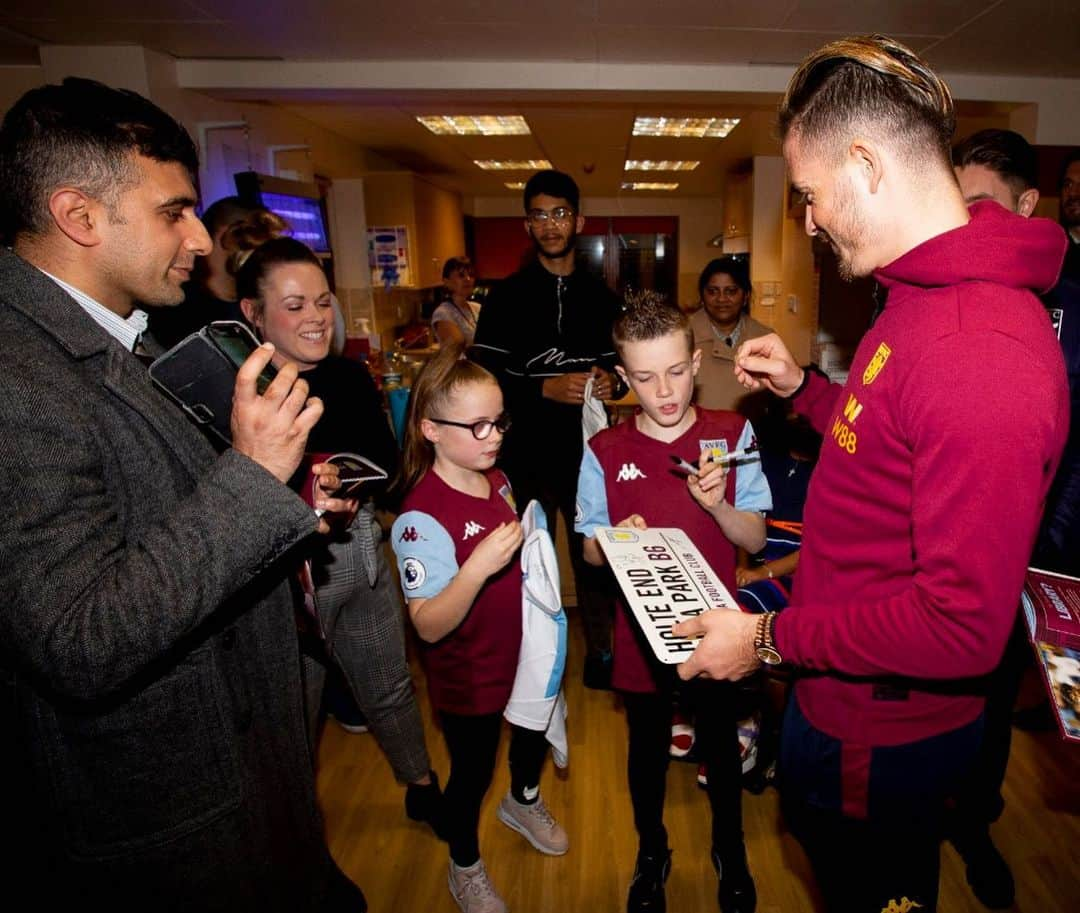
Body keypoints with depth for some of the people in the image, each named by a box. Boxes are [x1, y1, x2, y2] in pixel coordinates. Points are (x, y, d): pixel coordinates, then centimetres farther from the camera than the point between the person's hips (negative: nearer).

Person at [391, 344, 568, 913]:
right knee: (472, 772, 17)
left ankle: (523, 802, 63)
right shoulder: (422, 516, -29)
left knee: (535, 729, 29)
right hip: (468, 675, -7)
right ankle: (465, 866, 48)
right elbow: (429, 626, -31)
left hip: (522, 652, 7)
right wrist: (478, 566, -43)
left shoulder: (496, 478, -6)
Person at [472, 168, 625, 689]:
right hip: (529, 455, -1)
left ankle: (600, 653, 28)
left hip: (589, 451, 2)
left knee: (594, 557, 9)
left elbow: (624, 364, 17)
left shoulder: (602, 297, 9)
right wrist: (546, 388, -20)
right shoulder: (506, 297, 0)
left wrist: (613, 382, -7)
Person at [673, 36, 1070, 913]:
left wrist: (772, 640, -23)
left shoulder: (982, 354, -33)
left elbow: (964, 626, -32)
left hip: (883, 734, -9)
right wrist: (803, 387, 3)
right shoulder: (925, 293, 1)